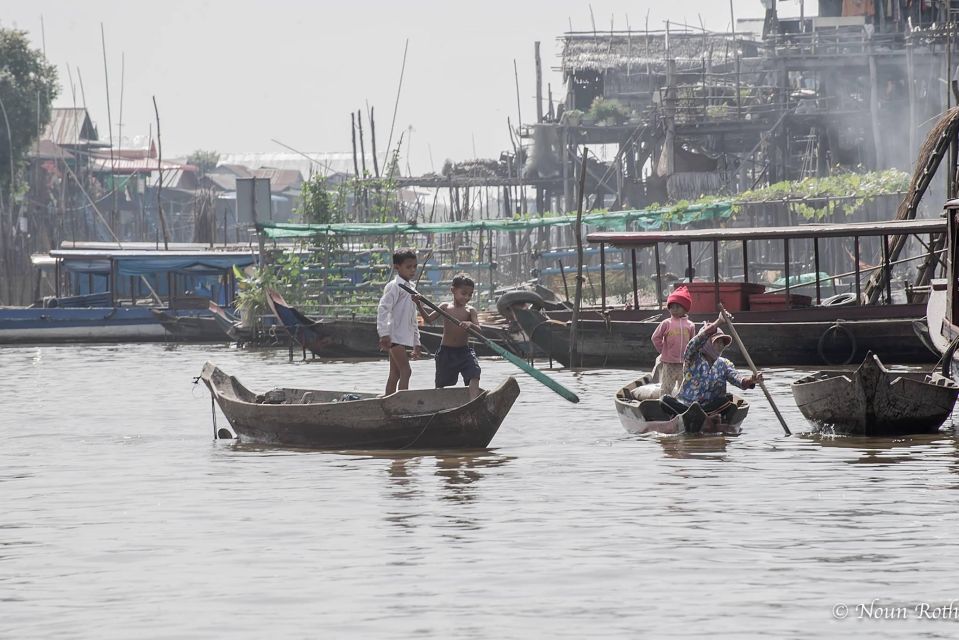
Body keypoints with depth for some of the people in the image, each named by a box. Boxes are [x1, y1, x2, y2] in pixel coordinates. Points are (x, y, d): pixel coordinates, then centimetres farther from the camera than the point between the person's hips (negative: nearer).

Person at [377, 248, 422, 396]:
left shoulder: (411, 287, 18)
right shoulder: (394, 286, -10)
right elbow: (383, 308, -19)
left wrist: (416, 342, 24)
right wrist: (384, 334, -27)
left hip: (405, 337, 9)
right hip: (395, 336, -9)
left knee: (395, 375, 9)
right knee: (406, 371, -16)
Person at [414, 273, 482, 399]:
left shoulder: (470, 311, 1)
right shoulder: (445, 307, 2)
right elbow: (428, 319, -4)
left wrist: (470, 324, -33)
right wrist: (419, 305, -18)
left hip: (464, 351, -1)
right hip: (446, 351, 1)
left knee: (474, 375, -23)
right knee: (441, 384, 8)